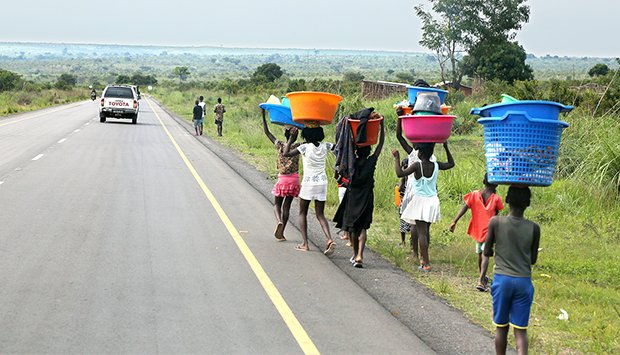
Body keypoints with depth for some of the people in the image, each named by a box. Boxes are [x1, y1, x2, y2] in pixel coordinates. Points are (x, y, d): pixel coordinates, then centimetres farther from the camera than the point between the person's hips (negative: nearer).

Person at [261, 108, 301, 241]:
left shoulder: (280, 145, -6)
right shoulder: (298, 147, -7)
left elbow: (267, 132, 1)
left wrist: (263, 115, 6)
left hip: (282, 179, -1)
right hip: (294, 179, 1)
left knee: (277, 204, 12)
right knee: (287, 206, 9)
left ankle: (279, 221, -20)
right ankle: (281, 233, 10)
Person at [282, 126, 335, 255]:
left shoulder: (305, 147, -13)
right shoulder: (325, 146, -1)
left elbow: (286, 153, -17)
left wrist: (290, 140, -7)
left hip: (308, 183, -4)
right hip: (322, 183, 4)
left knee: (302, 213, 11)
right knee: (320, 214, 8)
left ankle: (305, 244, 4)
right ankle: (329, 239, -15)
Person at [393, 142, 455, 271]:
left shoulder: (417, 166, -16)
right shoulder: (436, 165, -1)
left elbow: (400, 173, -21)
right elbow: (451, 164, 18)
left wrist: (397, 158, -11)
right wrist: (446, 148, 19)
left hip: (420, 201, -5)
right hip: (433, 201, 5)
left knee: (421, 232, -5)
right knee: (426, 231, 20)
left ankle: (426, 263, -11)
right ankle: (424, 258, 33)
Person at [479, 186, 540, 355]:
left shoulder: (496, 222, -9)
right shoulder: (534, 228, -5)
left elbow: (487, 252, 1)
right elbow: (533, 259, 5)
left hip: (502, 279, 0)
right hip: (524, 281, 0)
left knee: (501, 327, 14)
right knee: (520, 330, 3)